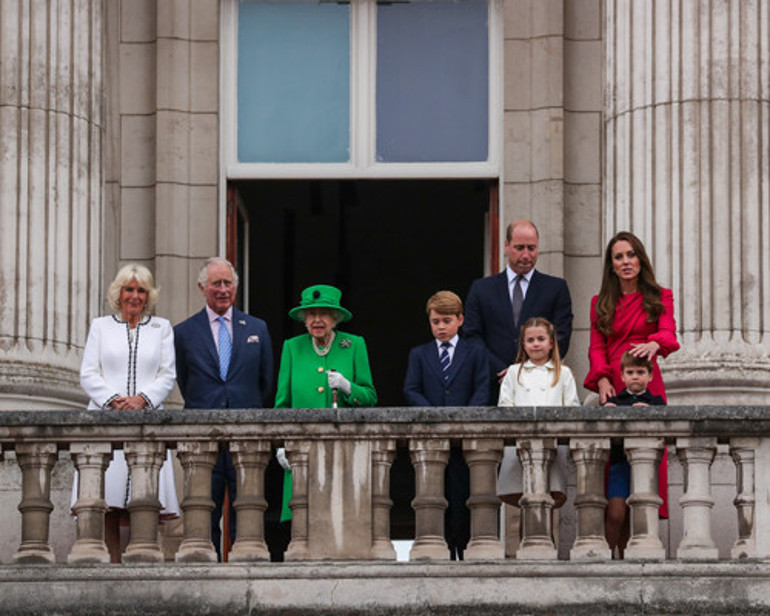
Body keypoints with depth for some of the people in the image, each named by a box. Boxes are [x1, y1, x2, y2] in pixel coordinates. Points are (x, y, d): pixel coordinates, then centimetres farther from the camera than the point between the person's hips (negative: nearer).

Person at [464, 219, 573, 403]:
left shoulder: (556, 288, 11)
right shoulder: (481, 288, 14)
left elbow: (561, 339, 3)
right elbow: (472, 338, 6)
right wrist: (501, 371, -9)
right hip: (494, 389, 1)